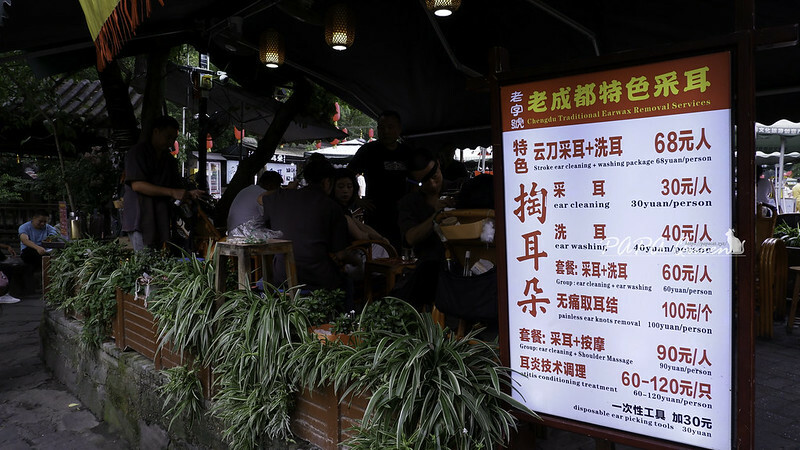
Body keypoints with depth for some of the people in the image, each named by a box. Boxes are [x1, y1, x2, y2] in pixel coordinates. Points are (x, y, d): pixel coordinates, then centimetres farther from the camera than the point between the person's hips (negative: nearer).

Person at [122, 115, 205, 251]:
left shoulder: (169, 159, 19)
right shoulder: (137, 152, -3)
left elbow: (176, 188, 17)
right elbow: (137, 185, -15)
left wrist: (188, 194, -8)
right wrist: (172, 192, -20)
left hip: (161, 220, 6)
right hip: (140, 218, -6)